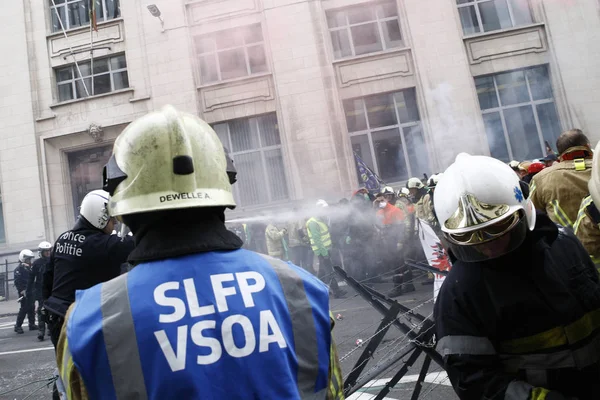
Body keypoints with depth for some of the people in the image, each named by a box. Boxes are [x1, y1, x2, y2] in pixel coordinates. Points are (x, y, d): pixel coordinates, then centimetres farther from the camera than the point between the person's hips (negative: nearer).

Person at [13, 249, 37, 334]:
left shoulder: (29, 268, 15)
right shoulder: (18, 269, -9)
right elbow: (17, 282, -17)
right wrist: (22, 291, -23)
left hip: (30, 292, 8)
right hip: (23, 293, -8)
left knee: (31, 308, 10)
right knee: (23, 309, -8)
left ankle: (32, 324, 17)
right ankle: (17, 326, 1)